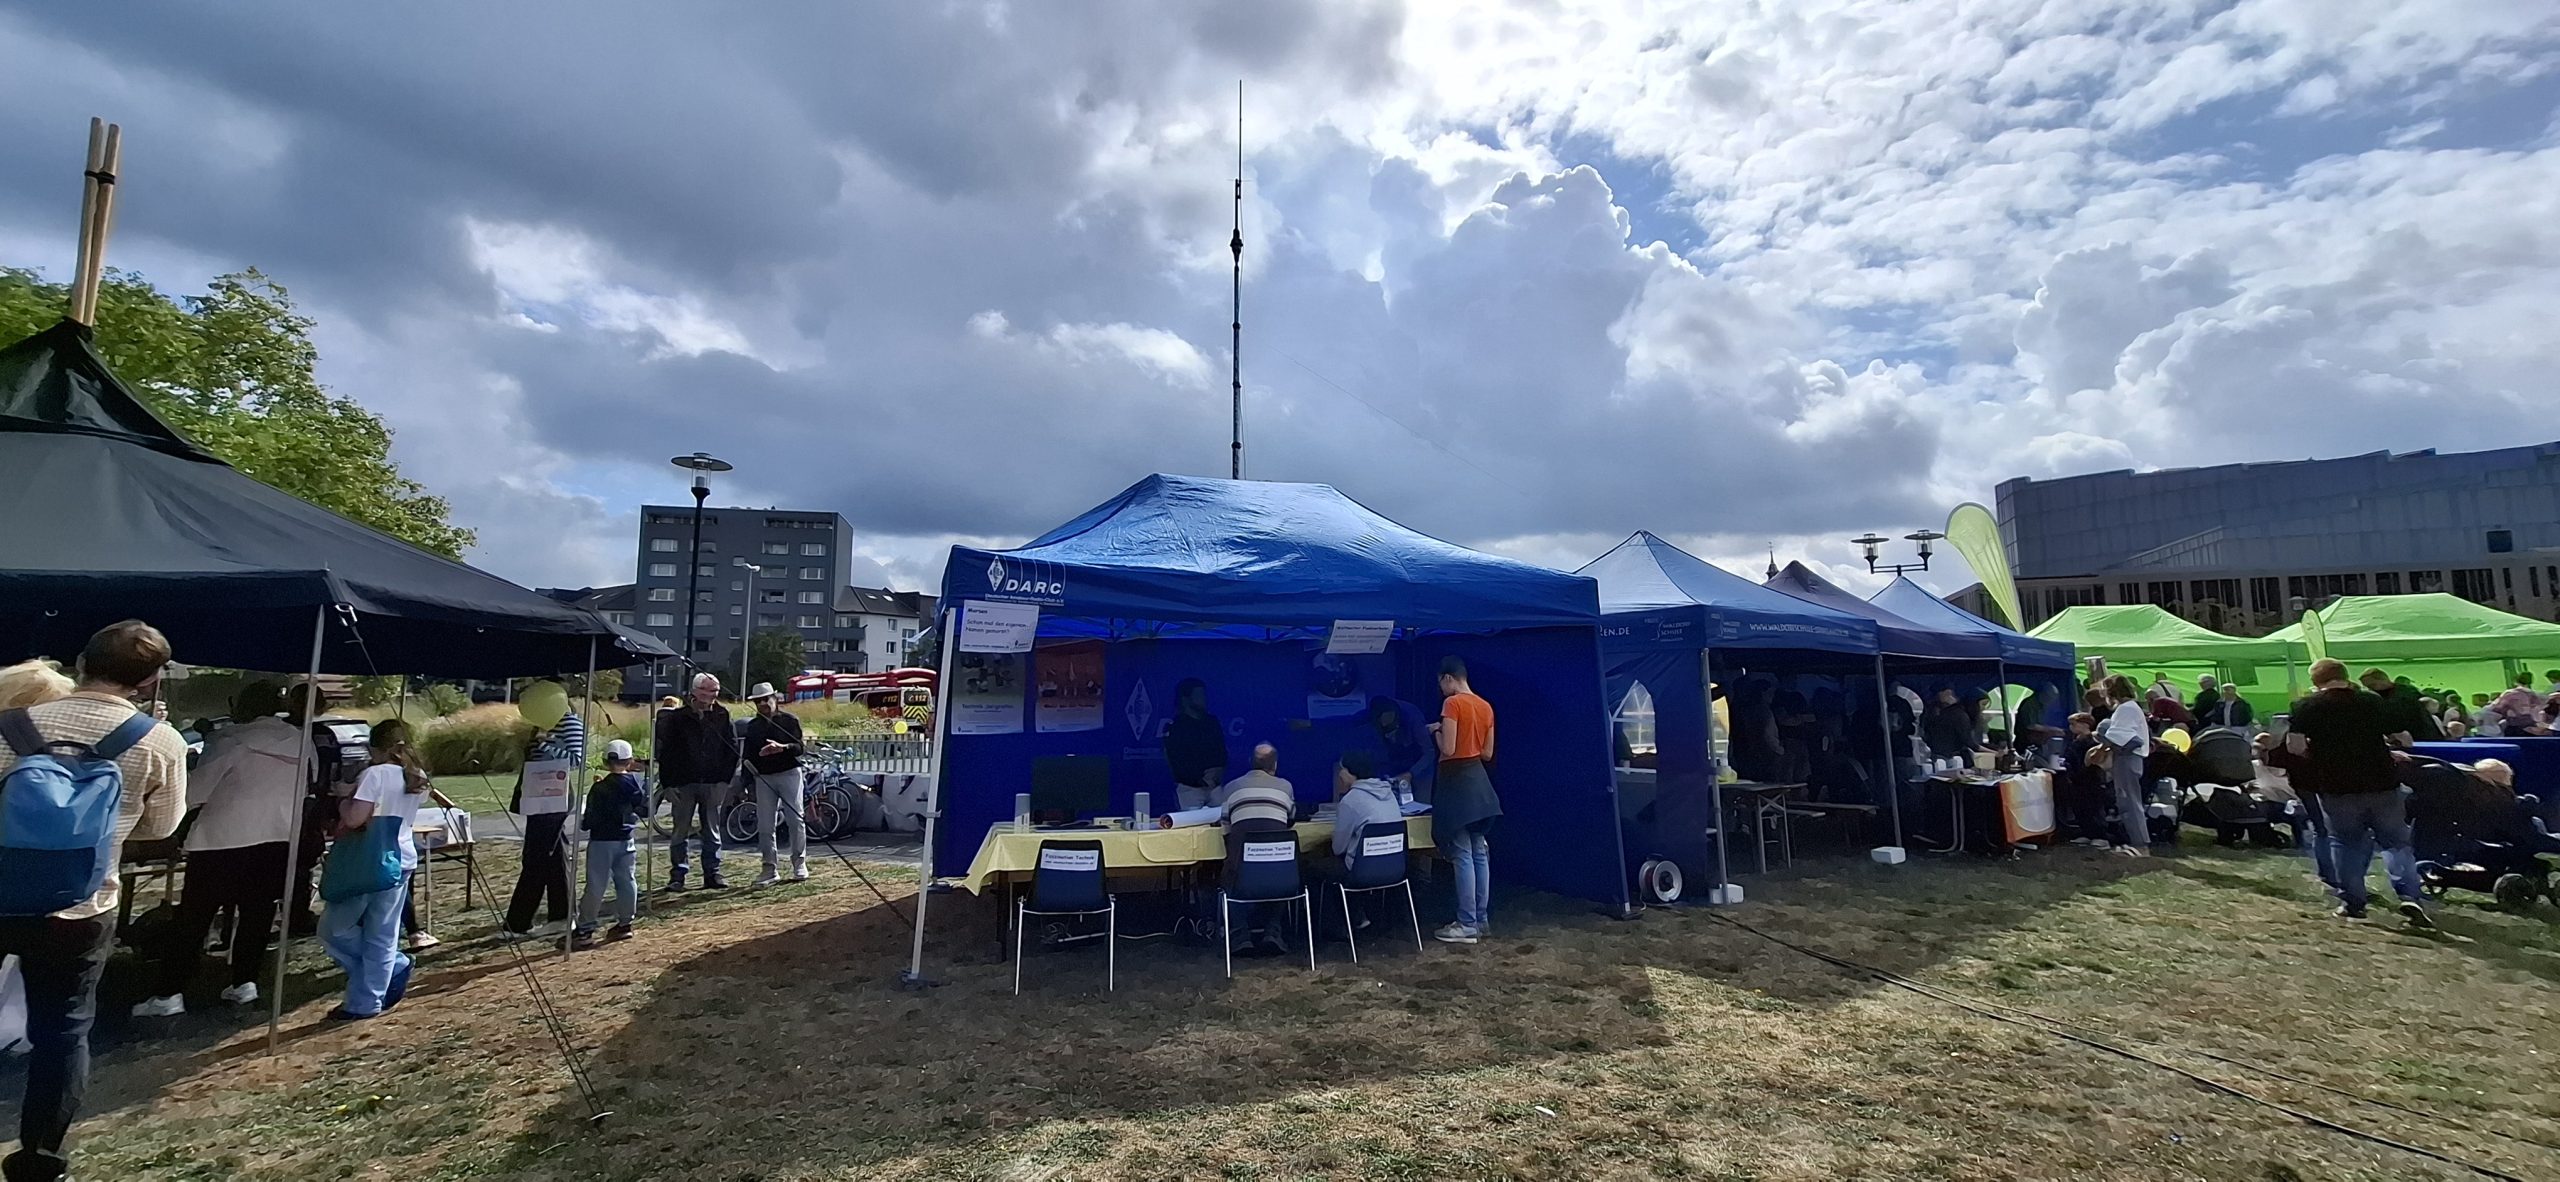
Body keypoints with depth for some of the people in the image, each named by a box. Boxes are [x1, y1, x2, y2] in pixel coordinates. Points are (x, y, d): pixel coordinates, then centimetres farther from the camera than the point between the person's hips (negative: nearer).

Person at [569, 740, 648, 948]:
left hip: (602, 842, -5)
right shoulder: (635, 783, 0)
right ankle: (624, 923, 17)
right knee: (626, 882, 11)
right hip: (626, 841, 5)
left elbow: (590, 820, -13)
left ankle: (584, 931, 2)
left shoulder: (600, 788, -14)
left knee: (595, 886, -2)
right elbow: (644, 810, 10)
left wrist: (582, 821, 7)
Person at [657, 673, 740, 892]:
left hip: (713, 784, 1)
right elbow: (665, 752, 0)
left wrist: (725, 780, -2)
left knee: (712, 831, 7)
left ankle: (712, 873, 13)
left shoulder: (722, 716, 5)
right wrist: (668, 783, -5)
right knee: (680, 831, 4)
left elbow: (733, 749, 5)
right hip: (684, 784, -1)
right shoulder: (677, 718, 0)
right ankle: (677, 876, 12)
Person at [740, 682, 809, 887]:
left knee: (796, 819, -3)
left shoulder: (790, 720, -1)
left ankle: (799, 864, 8)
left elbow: (799, 747, -11)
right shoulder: (752, 726, 12)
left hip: (789, 774, -4)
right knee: (765, 825, 2)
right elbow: (749, 755, 15)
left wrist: (782, 747, -30)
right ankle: (771, 868, 9)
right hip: (763, 778, 4)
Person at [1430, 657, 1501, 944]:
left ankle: (1467, 925, 0)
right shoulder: (1486, 707, 9)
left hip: (1457, 782, -8)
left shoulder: (1452, 703, -14)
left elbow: (1448, 749, -19)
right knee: (1480, 853, 12)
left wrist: (1437, 731, -2)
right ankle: (1481, 920, 19)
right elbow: (1488, 754, 13)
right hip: (1479, 781, 8)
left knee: (1463, 855, -4)